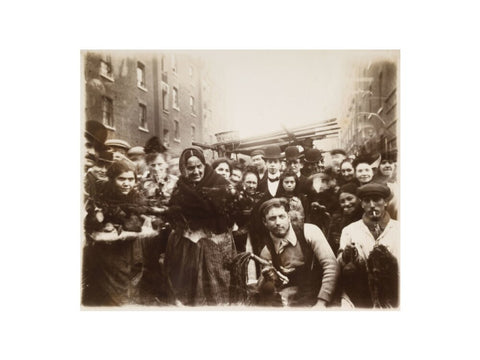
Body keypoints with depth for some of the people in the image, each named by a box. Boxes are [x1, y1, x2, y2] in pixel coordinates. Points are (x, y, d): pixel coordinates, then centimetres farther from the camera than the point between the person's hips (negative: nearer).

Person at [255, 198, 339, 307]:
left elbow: (331, 265, -13)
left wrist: (321, 302, -19)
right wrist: (266, 279, -14)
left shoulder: (309, 231, -6)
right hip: (290, 305, 3)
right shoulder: (267, 252, 2)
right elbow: (263, 292, 8)